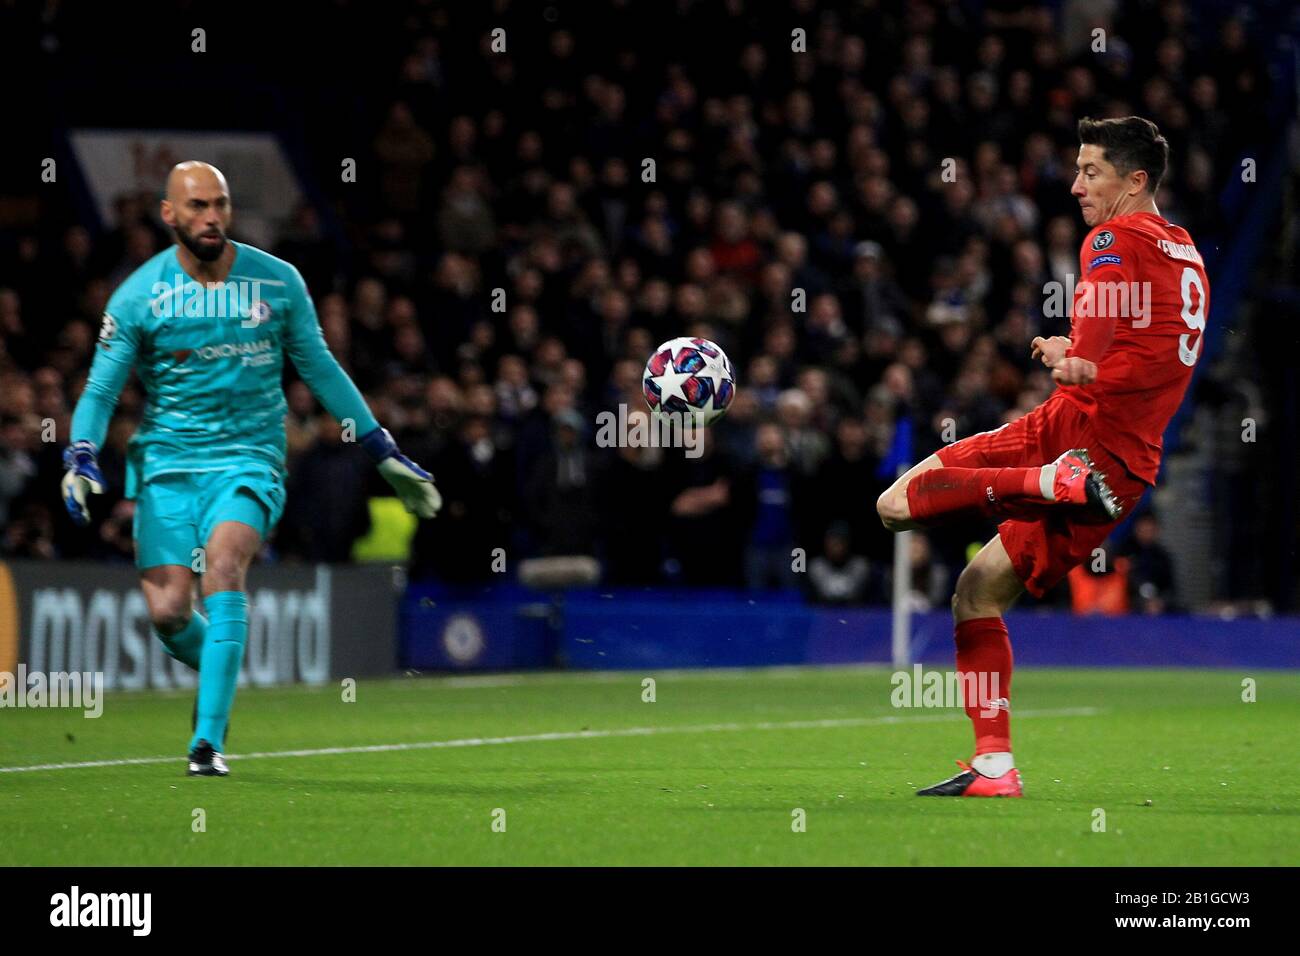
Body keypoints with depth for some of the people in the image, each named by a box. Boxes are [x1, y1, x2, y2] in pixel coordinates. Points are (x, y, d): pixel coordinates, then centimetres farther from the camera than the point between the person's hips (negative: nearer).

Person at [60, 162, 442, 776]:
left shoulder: (277, 282, 0)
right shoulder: (138, 295, -4)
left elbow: (319, 368, 12)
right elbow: (101, 389, 1)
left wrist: (384, 452, 14)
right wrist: (81, 459, -17)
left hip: (249, 458, -1)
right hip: (167, 463, 1)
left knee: (224, 563, -27)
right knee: (167, 613, -10)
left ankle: (208, 740, -29)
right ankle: (217, 668, 28)